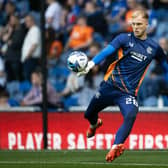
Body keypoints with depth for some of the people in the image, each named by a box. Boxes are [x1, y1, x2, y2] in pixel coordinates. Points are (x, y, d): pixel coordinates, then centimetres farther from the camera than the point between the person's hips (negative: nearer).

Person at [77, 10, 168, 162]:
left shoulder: (154, 47, 6)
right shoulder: (125, 38, -2)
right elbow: (107, 51, -16)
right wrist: (91, 64, -32)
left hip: (129, 92, 0)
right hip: (110, 85, 0)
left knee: (131, 116, -31)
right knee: (89, 114, 14)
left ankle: (115, 147, -42)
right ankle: (95, 124, 53)